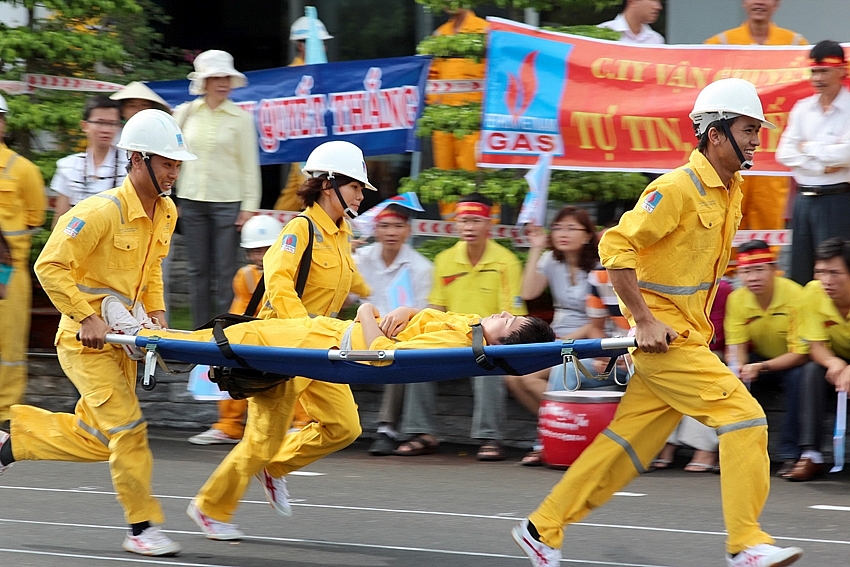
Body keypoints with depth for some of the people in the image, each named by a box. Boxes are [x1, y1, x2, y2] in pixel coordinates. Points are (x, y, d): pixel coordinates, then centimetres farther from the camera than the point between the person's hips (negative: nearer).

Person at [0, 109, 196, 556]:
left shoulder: (166, 213, 4)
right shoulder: (103, 211, -21)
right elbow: (50, 266, -21)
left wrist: (156, 313, 6)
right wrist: (86, 318, -23)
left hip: (122, 337, 8)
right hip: (86, 339, -8)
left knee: (97, 440, 13)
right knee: (127, 428, -12)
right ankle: (142, 528, -3)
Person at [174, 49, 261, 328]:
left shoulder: (240, 118, 0)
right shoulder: (185, 113, 7)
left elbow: (250, 165, 1)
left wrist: (249, 206, -4)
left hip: (227, 201, -3)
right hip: (191, 200, 3)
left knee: (224, 273, -3)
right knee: (198, 271, 5)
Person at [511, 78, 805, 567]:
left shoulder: (731, 191, 12)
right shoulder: (678, 188, -16)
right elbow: (617, 247, -20)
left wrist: (698, 320, 16)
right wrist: (645, 321, -22)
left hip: (690, 337, 9)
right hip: (663, 337, -9)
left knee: (631, 441, 11)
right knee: (743, 416, -14)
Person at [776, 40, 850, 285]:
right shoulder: (803, 109, 10)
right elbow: (785, 153, 2)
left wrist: (808, 148, -6)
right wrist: (822, 166, -11)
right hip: (804, 198, 5)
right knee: (800, 271, 8)